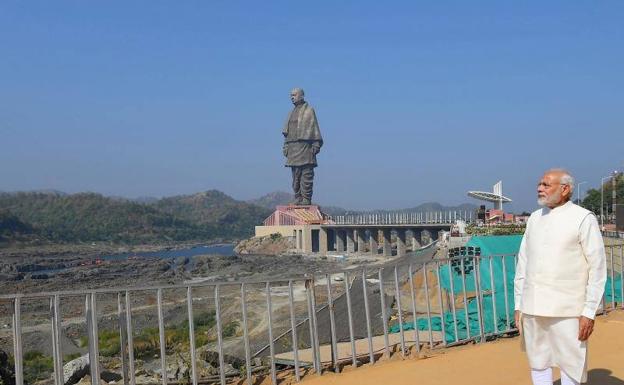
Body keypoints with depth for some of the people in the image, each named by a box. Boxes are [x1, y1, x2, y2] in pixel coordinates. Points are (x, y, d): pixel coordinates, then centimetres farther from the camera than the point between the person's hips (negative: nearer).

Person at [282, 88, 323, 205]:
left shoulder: (309, 110, 1)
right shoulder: (292, 113, 21)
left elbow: (314, 128, -4)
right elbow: (286, 132, 22)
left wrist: (316, 145, -11)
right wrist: (285, 147, 14)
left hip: (305, 146, -7)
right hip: (293, 147, 7)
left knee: (306, 175, -7)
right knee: (295, 176, 7)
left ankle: (306, 199, -6)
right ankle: (298, 199, 11)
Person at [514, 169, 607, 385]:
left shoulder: (584, 219, -6)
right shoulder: (535, 218, 10)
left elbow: (597, 269, -7)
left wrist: (589, 312, -11)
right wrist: (518, 305, 9)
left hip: (566, 310, -5)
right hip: (533, 308, 5)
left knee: (570, 366, 3)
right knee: (538, 363, 11)